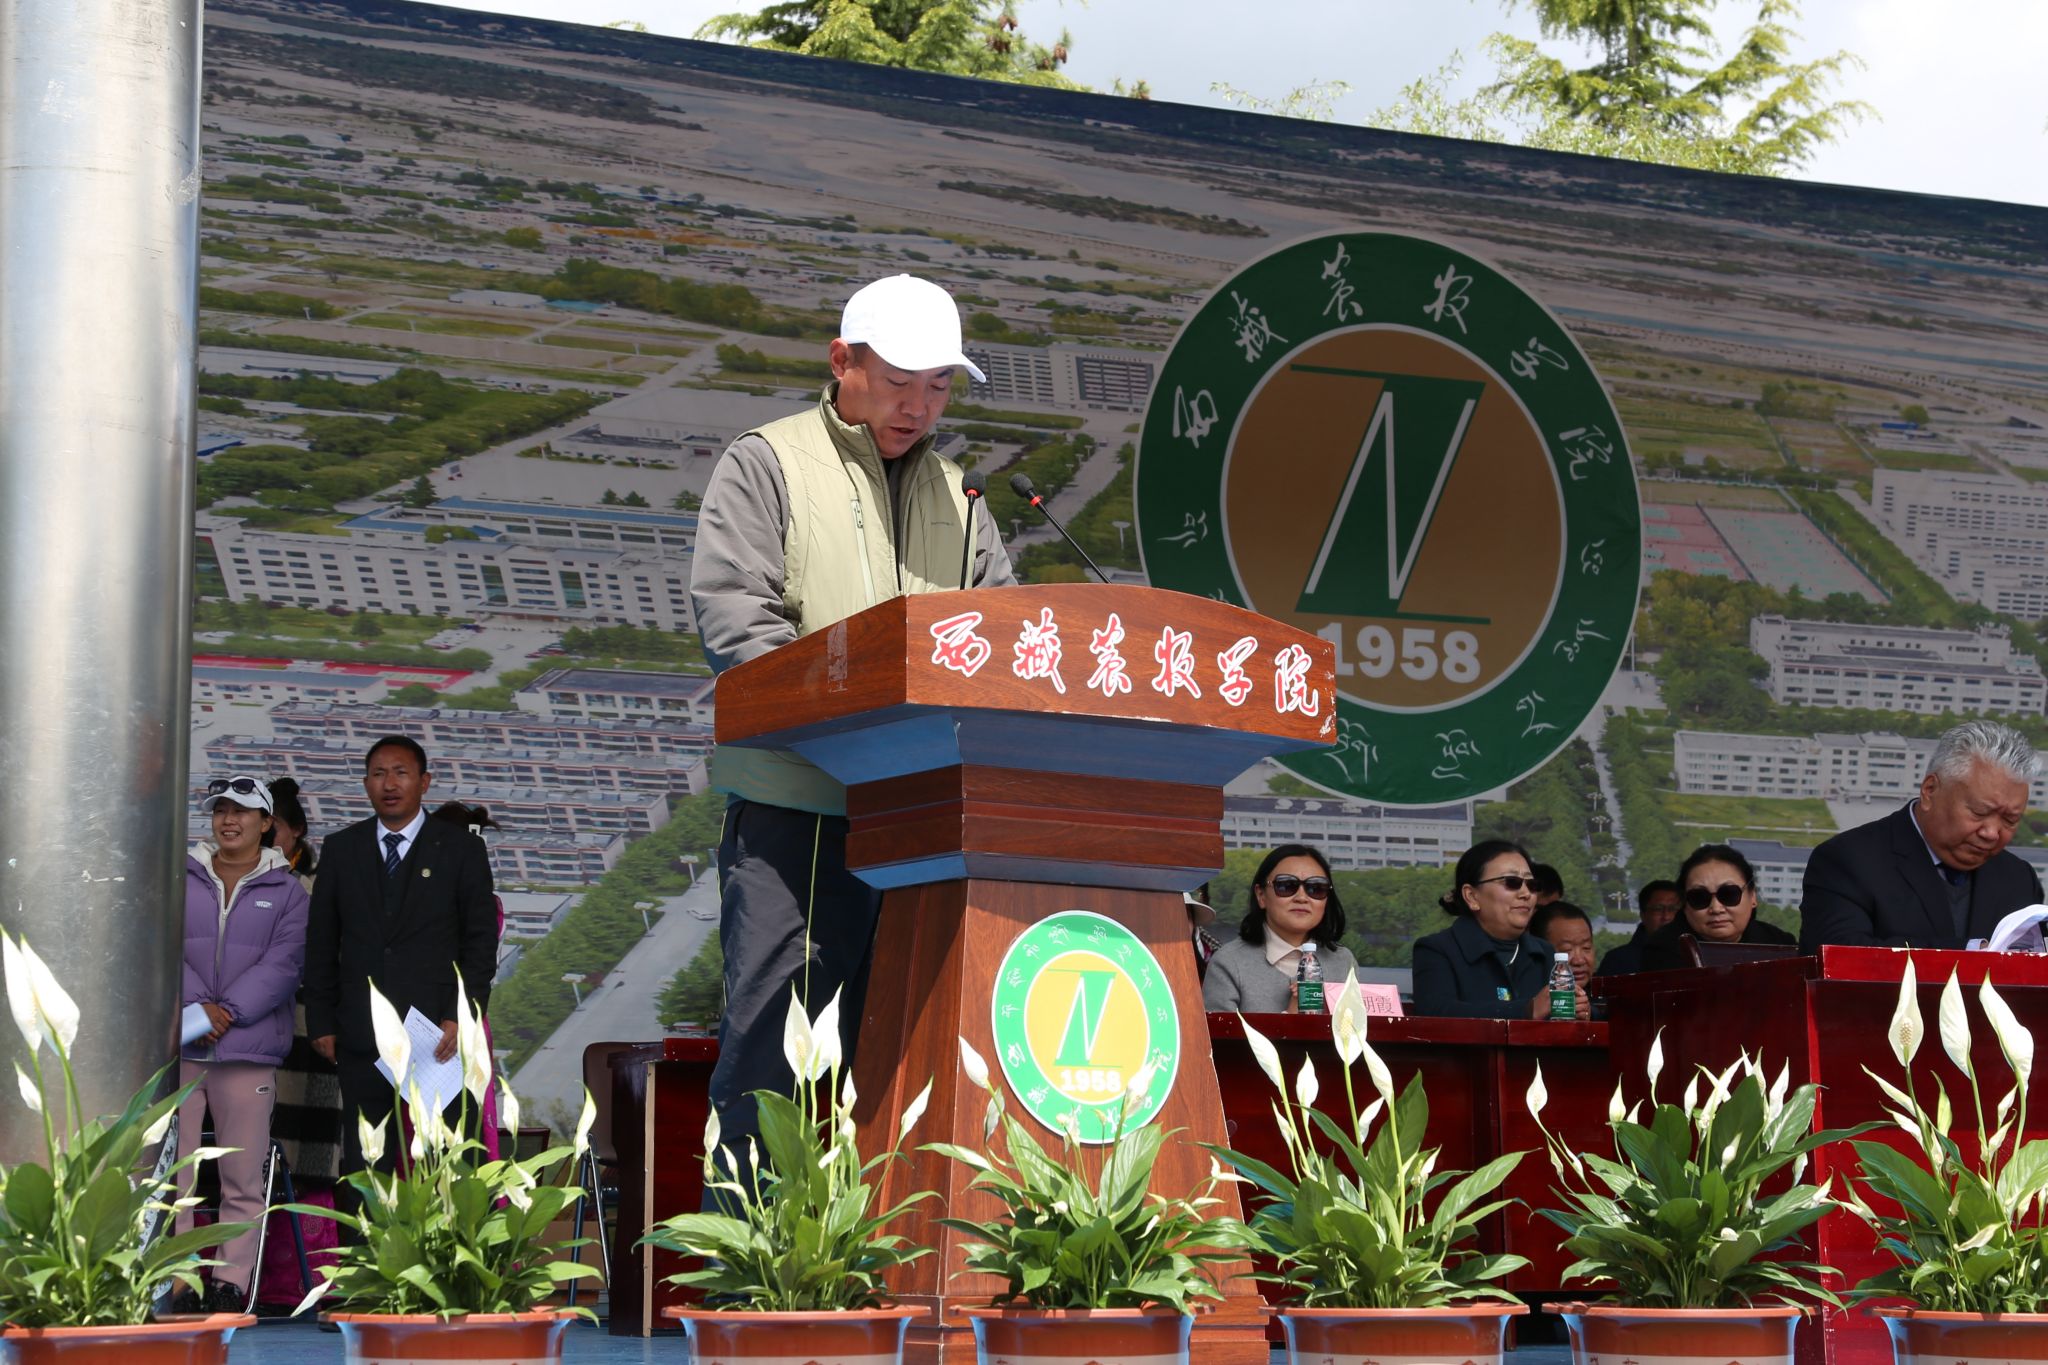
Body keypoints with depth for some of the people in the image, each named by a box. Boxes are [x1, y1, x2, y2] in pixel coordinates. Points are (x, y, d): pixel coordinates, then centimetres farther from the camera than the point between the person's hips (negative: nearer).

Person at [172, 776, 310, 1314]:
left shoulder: (285, 891, 9)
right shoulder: (181, 879, 12)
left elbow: (283, 965, -1)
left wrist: (226, 1012, -13)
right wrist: (196, 1005, -13)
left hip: (248, 1049, -1)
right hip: (177, 1047, 1)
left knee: (244, 1179, -1)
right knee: (171, 1170, -3)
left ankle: (232, 1282, 4)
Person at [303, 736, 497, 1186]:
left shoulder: (461, 849, 3)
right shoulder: (341, 849, 10)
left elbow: (481, 941, 1)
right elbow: (320, 941, 12)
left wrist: (462, 1016, -9)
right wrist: (321, 1021, 6)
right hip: (362, 1038, 2)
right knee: (364, 1159, 5)